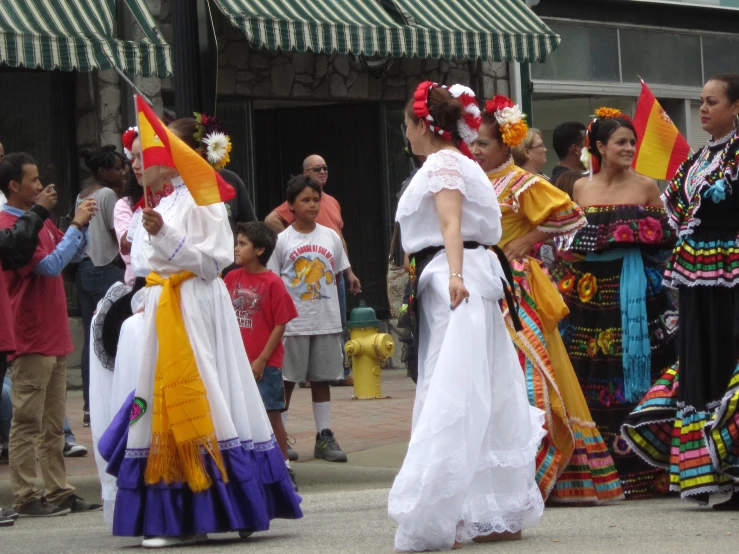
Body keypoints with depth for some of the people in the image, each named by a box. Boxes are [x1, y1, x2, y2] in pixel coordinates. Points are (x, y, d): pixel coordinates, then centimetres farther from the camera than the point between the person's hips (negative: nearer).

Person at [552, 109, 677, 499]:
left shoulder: (646, 187, 3)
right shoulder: (581, 188, 10)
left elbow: (664, 239, 5)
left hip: (634, 290, -3)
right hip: (589, 289, 3)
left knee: (632, 374, -4)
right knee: (592, 378, 5)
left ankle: (638, 471, 1)